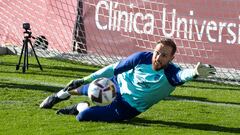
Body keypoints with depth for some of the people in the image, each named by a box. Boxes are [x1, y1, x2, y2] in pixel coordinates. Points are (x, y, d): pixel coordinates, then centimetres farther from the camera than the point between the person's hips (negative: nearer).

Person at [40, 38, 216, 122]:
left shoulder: (171, 74, -32)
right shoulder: (142, 58, -22)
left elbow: (183, 75, -56)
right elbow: (114, 68, -11)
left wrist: (195, 72, -80)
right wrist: (85, 79, -8)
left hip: (128, 108, -3)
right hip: (118, 85, 3)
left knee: (83, 116, -15)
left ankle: (80, 108, 20)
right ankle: (63, 94, 59)